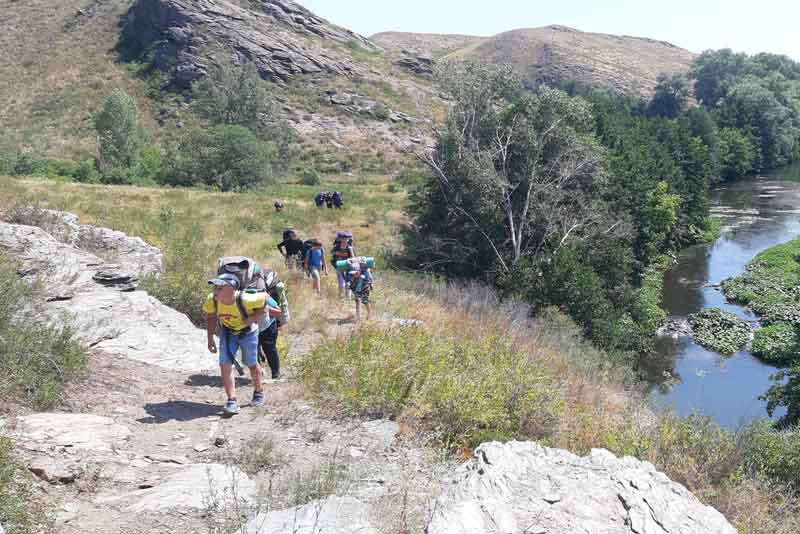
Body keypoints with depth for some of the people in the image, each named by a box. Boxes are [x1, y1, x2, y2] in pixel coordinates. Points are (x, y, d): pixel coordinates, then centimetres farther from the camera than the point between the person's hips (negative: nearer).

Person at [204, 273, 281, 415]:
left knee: (251, 364, 13)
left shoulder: (245, 299, -39)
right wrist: (210, 339, -6)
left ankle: (259, 391, 40)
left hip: (248, 332, -3)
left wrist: (253, 318, -27)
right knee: (225, 364, -11)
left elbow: (265, 298, -21)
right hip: (227, 332, 3)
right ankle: (232, 401, -3)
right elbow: (210, 317, -4)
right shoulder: (212, 299, -26)